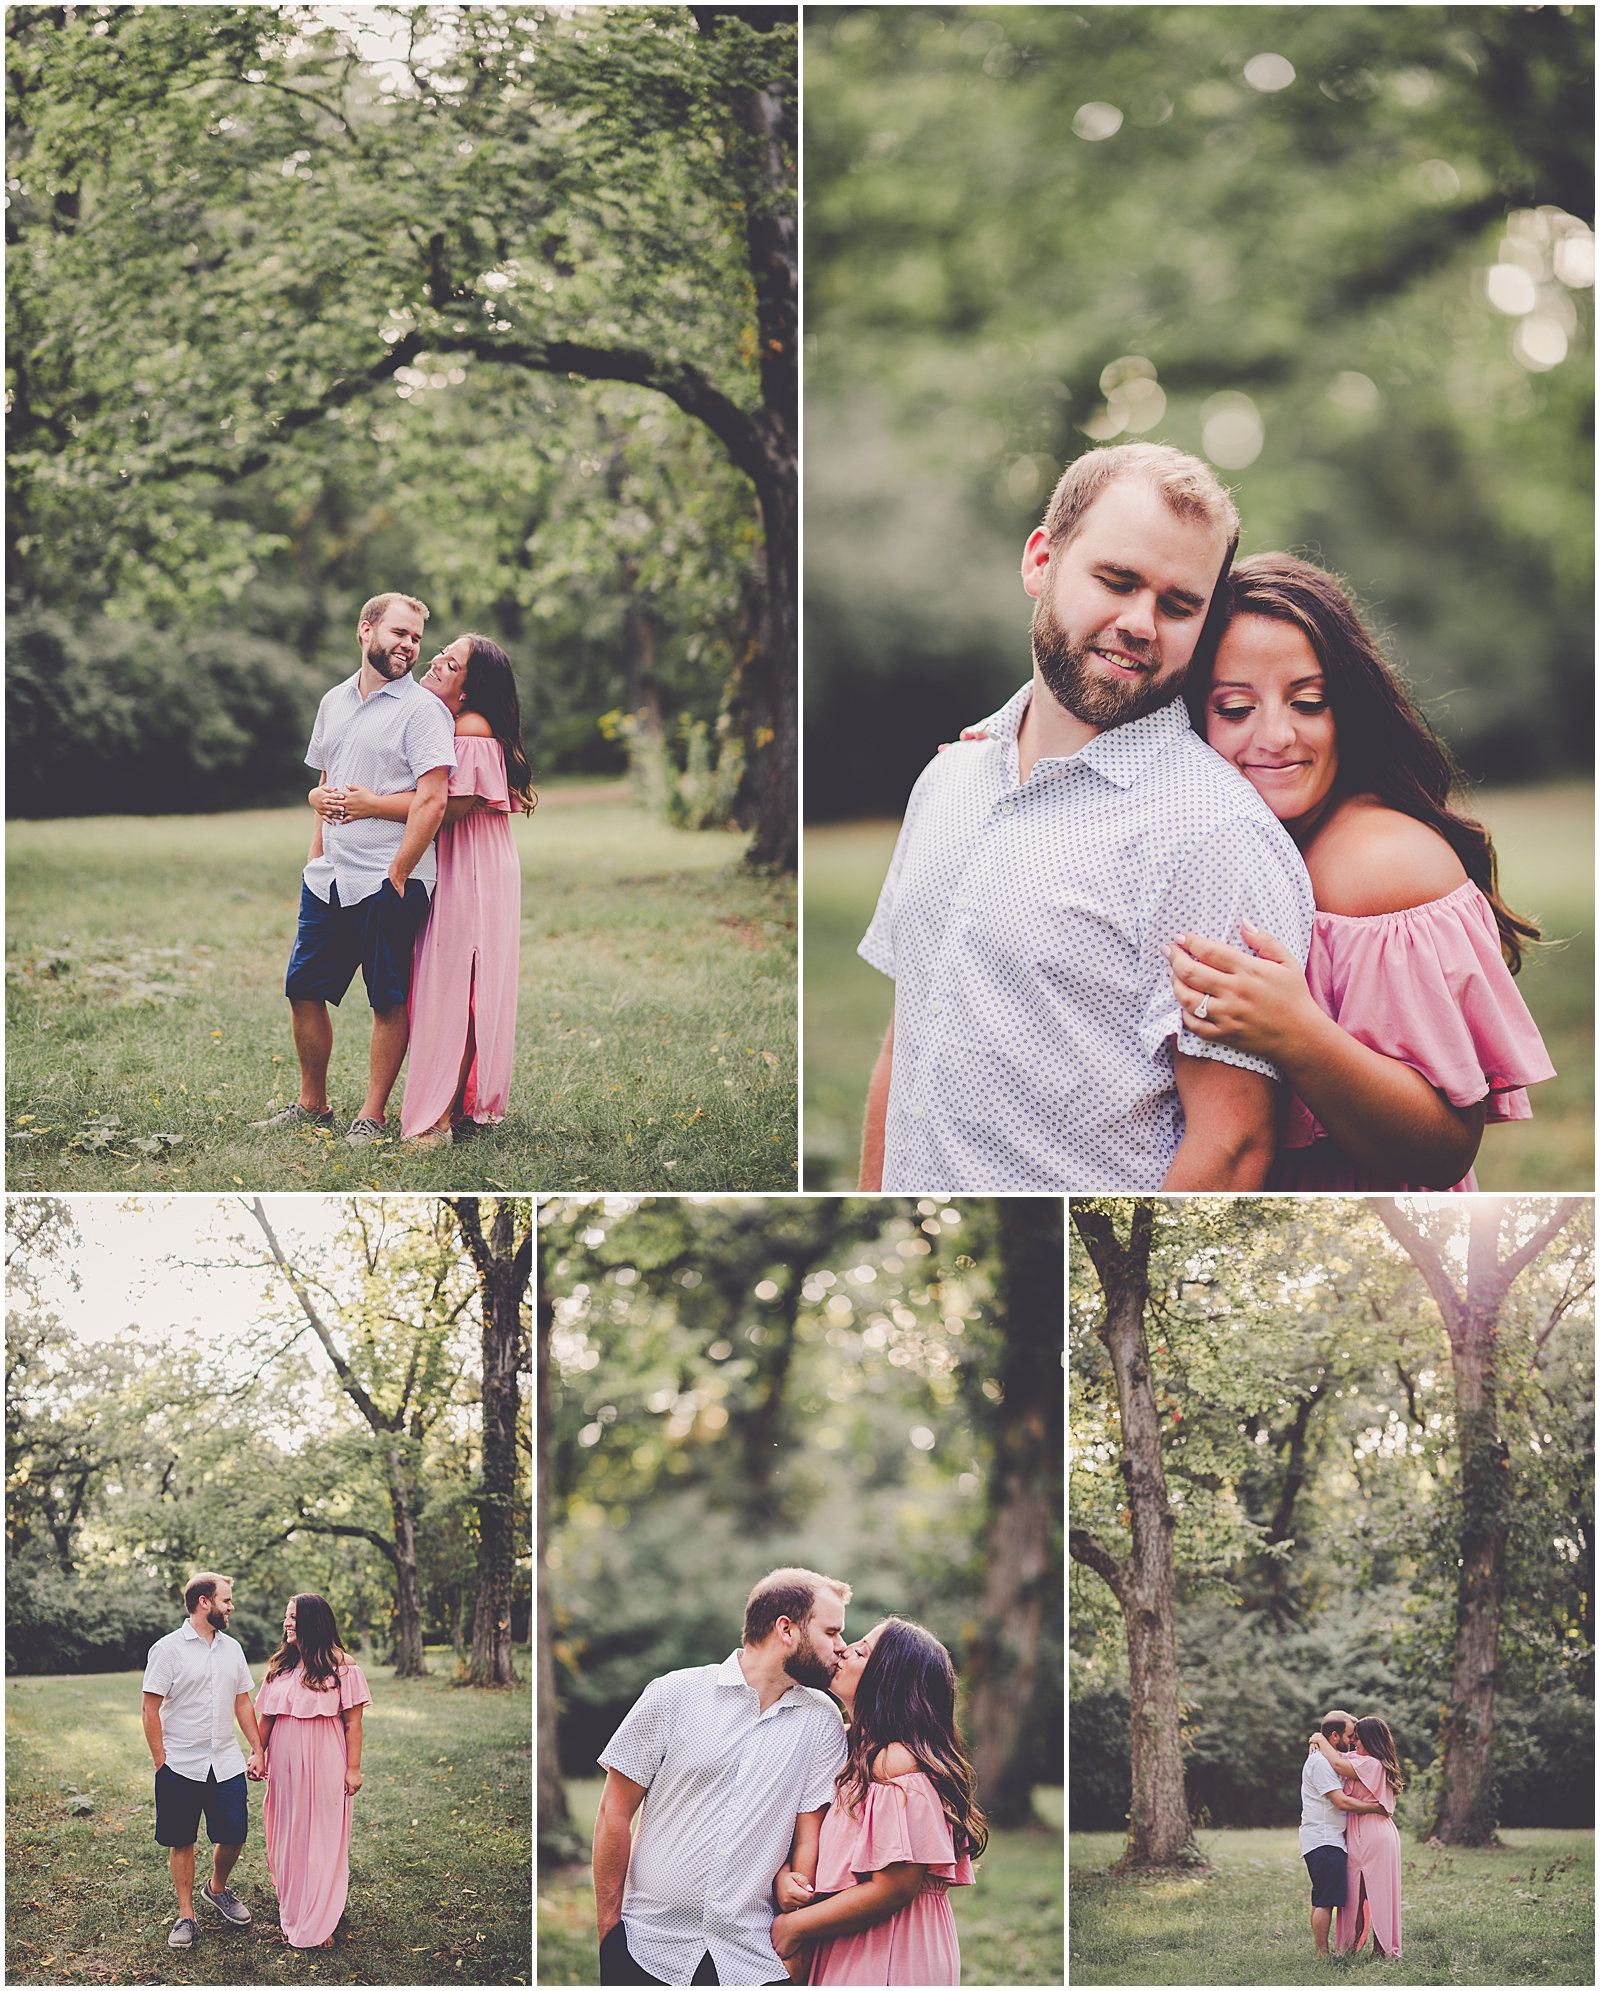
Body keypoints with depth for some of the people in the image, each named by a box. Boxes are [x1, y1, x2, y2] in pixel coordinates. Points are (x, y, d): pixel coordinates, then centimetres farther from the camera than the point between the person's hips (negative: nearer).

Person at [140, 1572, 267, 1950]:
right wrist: (161, 1762, -10)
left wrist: (258, 1749, 9)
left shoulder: (232, 1648, 9)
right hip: (181, 1767, -4)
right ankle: (186, 1916, 17)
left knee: (233, 1837, 5)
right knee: (181, 1842, 5)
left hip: (226, 1763, 4)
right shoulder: (168, 1649, -8)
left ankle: (217, 1888, 32)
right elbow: (151, 1709, -8)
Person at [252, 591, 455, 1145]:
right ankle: (312, 1105, 22)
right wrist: (315, 857, 15)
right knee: (304, 990, 9)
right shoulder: (334, 702, 14)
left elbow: (432, 801, -14)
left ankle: (373, 1116, 10)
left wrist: (396, 876, -16)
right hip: (328, 879, 7)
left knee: (389, 1001, 1)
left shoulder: (423, 710, -7)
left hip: (389, 883, -6)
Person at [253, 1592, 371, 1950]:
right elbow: (266, 1718, 13)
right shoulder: (280, 1666, 8)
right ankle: (293, 1916, 18)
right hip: (285, 1764, 5)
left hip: (324, 1764, -5)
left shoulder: (341, 1667, -6)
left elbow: (353, 1722, -6)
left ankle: (319, 1923, 6)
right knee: (288, 1837, 8)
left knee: (322, 1838, 0)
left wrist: (353, 1769, -8)